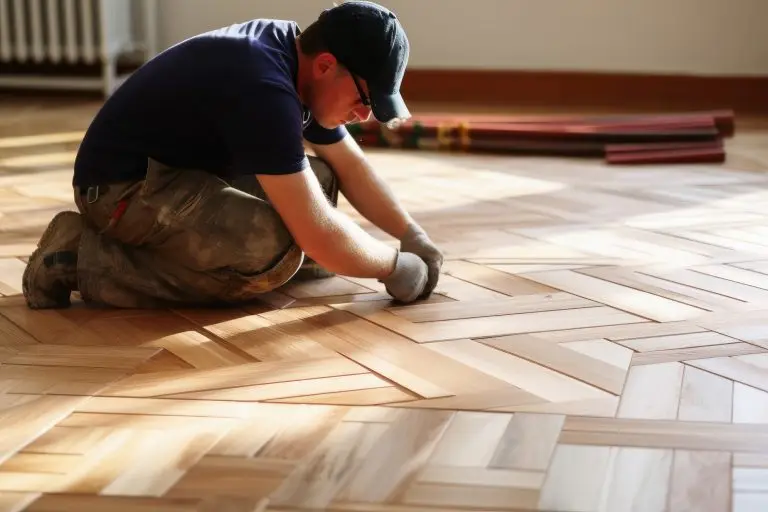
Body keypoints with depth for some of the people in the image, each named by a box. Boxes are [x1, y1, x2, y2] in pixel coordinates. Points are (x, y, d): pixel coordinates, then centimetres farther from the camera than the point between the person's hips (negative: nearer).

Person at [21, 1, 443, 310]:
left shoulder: (298, 59, 0)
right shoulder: (263, 87, -30)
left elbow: (351, 166, 12)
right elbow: (319, 235, -31)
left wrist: (412, 234, 1)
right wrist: (396, 267, -15)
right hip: (121, 185, -10)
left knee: (319, 177, 6)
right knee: (275, 254, -28)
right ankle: (82, 259, -16)